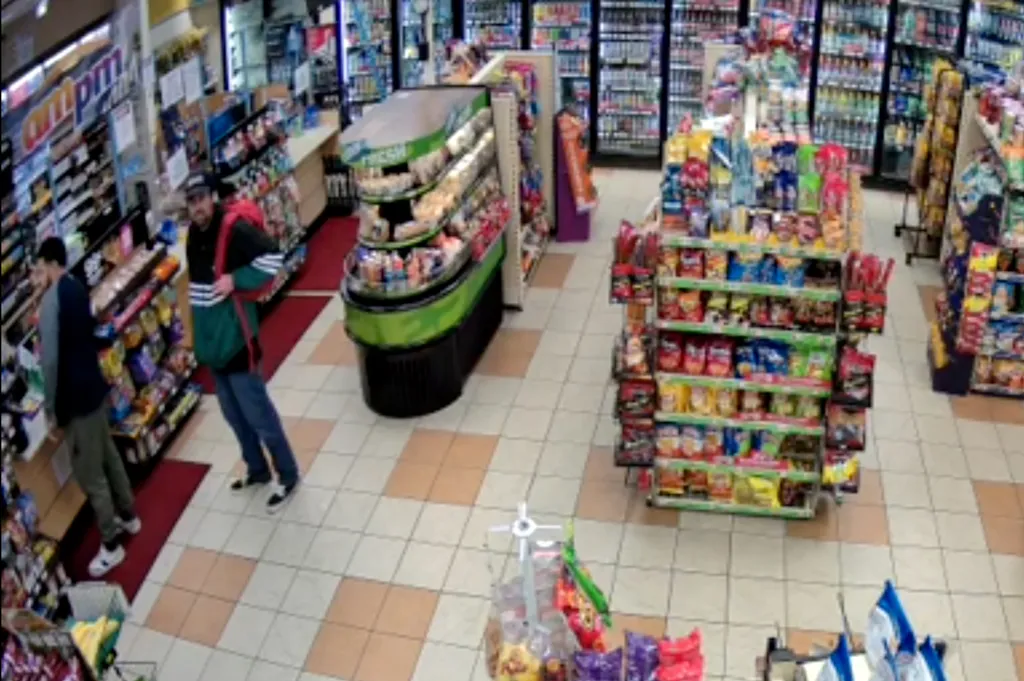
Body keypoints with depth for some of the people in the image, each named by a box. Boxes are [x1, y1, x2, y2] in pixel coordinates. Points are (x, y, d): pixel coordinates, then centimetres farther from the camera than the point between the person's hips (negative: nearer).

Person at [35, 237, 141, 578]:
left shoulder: (51, 301, -23)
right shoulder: (76, 288, 5)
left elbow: (50, 360, -23)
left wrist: (53, 412, -16)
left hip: (75, 398, -9)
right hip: (93, 385, 9)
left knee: (90, 476, 4)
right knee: (109, 456, 25)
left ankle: (111, 545, 16)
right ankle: (128, 516, 42)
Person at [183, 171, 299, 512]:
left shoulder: (235, 228, -18)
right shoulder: (193, 233, 6)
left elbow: (271, 257, -20)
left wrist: (236, 280, -24)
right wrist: (198, 335, 15)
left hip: (235, 338, -8)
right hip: (211, 340, 8)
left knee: (257, 413, 2)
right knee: (233, 414, 19)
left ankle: (287, 475, 17)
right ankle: (257, 469, 36)